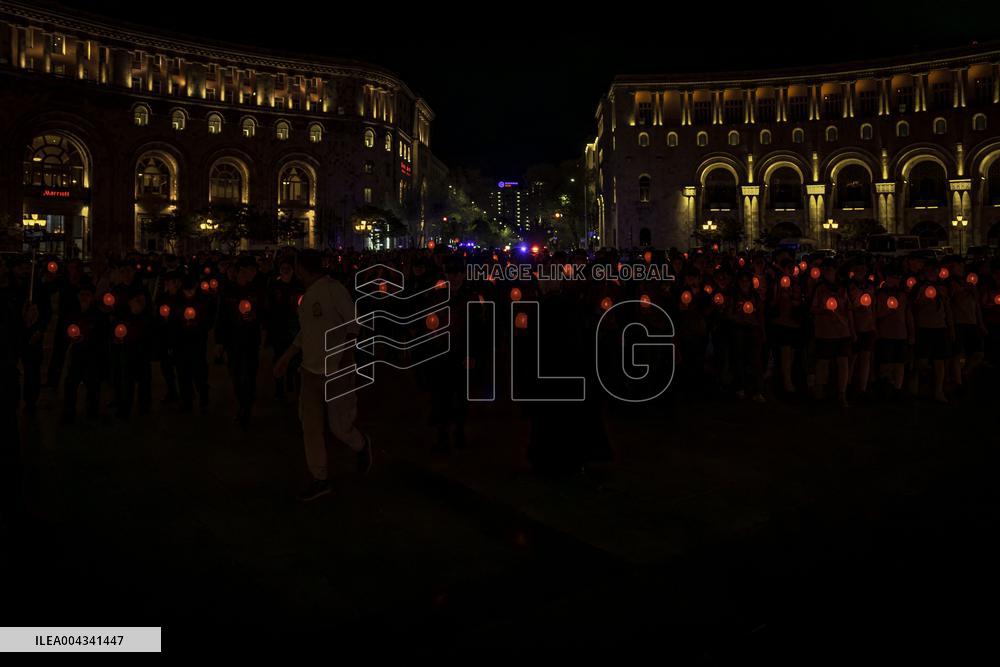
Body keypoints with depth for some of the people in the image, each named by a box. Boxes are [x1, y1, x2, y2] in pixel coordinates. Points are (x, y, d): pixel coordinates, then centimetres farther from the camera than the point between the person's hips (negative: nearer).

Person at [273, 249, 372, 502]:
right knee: (311, 427, 7)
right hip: (310, 370, 8)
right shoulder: (307, 294, 10)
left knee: (339, 426, 0)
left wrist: (346, 354, -22)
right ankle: (319, 480, 17)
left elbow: (353, 322, -15)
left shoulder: (333, 289, -15)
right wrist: (287, 357, 19)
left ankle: (362, 445, 33)